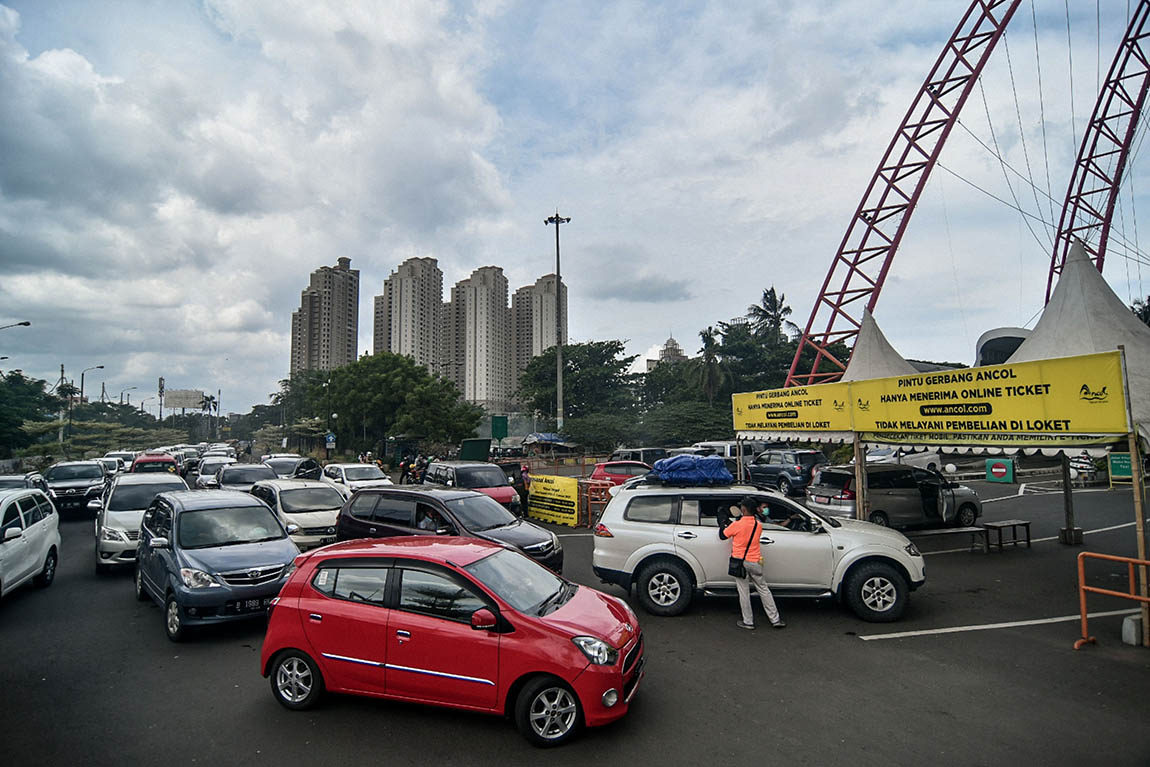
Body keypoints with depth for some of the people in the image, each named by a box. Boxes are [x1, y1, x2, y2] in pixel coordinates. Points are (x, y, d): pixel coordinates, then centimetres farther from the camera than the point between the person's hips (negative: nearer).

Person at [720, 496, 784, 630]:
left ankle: (748, 621, 14)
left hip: (740, 562, -4)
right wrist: (740, 518, 16)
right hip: (755, 562, 4)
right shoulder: (758, 525, -3)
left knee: (744, 592, 7)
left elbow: (722, 535, -4)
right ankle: (775, 619, 19)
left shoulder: (737, 525, -17)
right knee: (763, 590, 15)